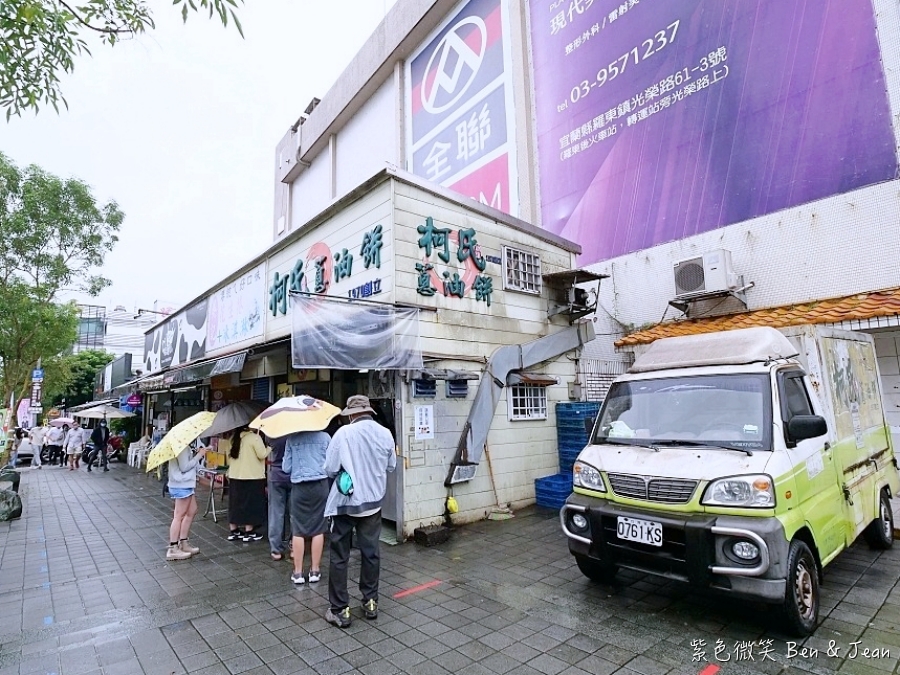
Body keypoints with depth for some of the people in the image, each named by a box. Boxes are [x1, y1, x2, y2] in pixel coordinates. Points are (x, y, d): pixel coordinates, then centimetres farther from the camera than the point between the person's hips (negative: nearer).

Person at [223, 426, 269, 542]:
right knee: (251, 504, 3)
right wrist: (269, 448, 1)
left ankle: (233, 531, 21)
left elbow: (230, 456, 14)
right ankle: (249, 533, 8)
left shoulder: (232, 438, 7)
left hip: (234, 477, 6)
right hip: (253, 477, -6)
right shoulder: (254, 437, -14)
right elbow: (262, 455, -15)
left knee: (235, 503, 13)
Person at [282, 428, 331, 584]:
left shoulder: (291, 439, -1)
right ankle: (315, 570, 16)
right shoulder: (325, 436, -3)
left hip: (299, 487, 0)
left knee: (298, 530, 8)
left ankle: (298, 572, 15)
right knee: (318, 529, 8)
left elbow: (286, 467, 1)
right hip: (320, 485, 0)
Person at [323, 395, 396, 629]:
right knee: (371, 552, 16)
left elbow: (330, 469, -13)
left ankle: (340, 610, 16)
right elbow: (391, 466, 7)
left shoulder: (343, 433, -17)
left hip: (345, 503, -3)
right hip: (373, 502, 4)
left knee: (339, 556, 9)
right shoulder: (385, 434, -5)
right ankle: (370, 602, 27)